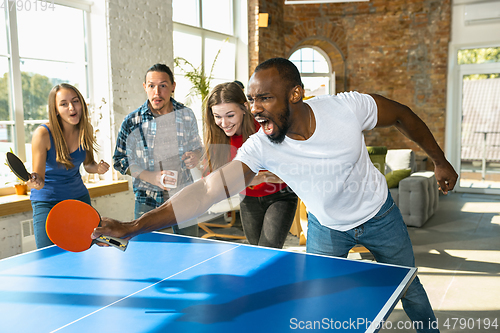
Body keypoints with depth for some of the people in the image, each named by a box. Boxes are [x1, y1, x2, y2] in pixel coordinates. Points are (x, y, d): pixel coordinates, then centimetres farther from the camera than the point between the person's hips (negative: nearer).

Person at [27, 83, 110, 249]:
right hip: (46, 202, -4)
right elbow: (39, 178, -21)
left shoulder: (85, 130, -8)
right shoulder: (43, 134, -21)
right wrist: (36, 182, -43)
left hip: (79, 197, 4)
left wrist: (98, 167, -14)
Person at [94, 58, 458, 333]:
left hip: (379, 214, 1)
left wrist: (439, 160, -1)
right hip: (326, 227, 0)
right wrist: (133, 227, -46)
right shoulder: (260, 147, -31)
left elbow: (401, 115, -12)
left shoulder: (348, 107, -32)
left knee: (409, 289, 20)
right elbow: (208, 189, -38)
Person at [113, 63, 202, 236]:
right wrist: (151, 177, -16)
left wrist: (195, 156, -11)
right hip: (147, 201, -1)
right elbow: (120, 161, -1)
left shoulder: (187, 115, 0)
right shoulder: (131, 122, -6)